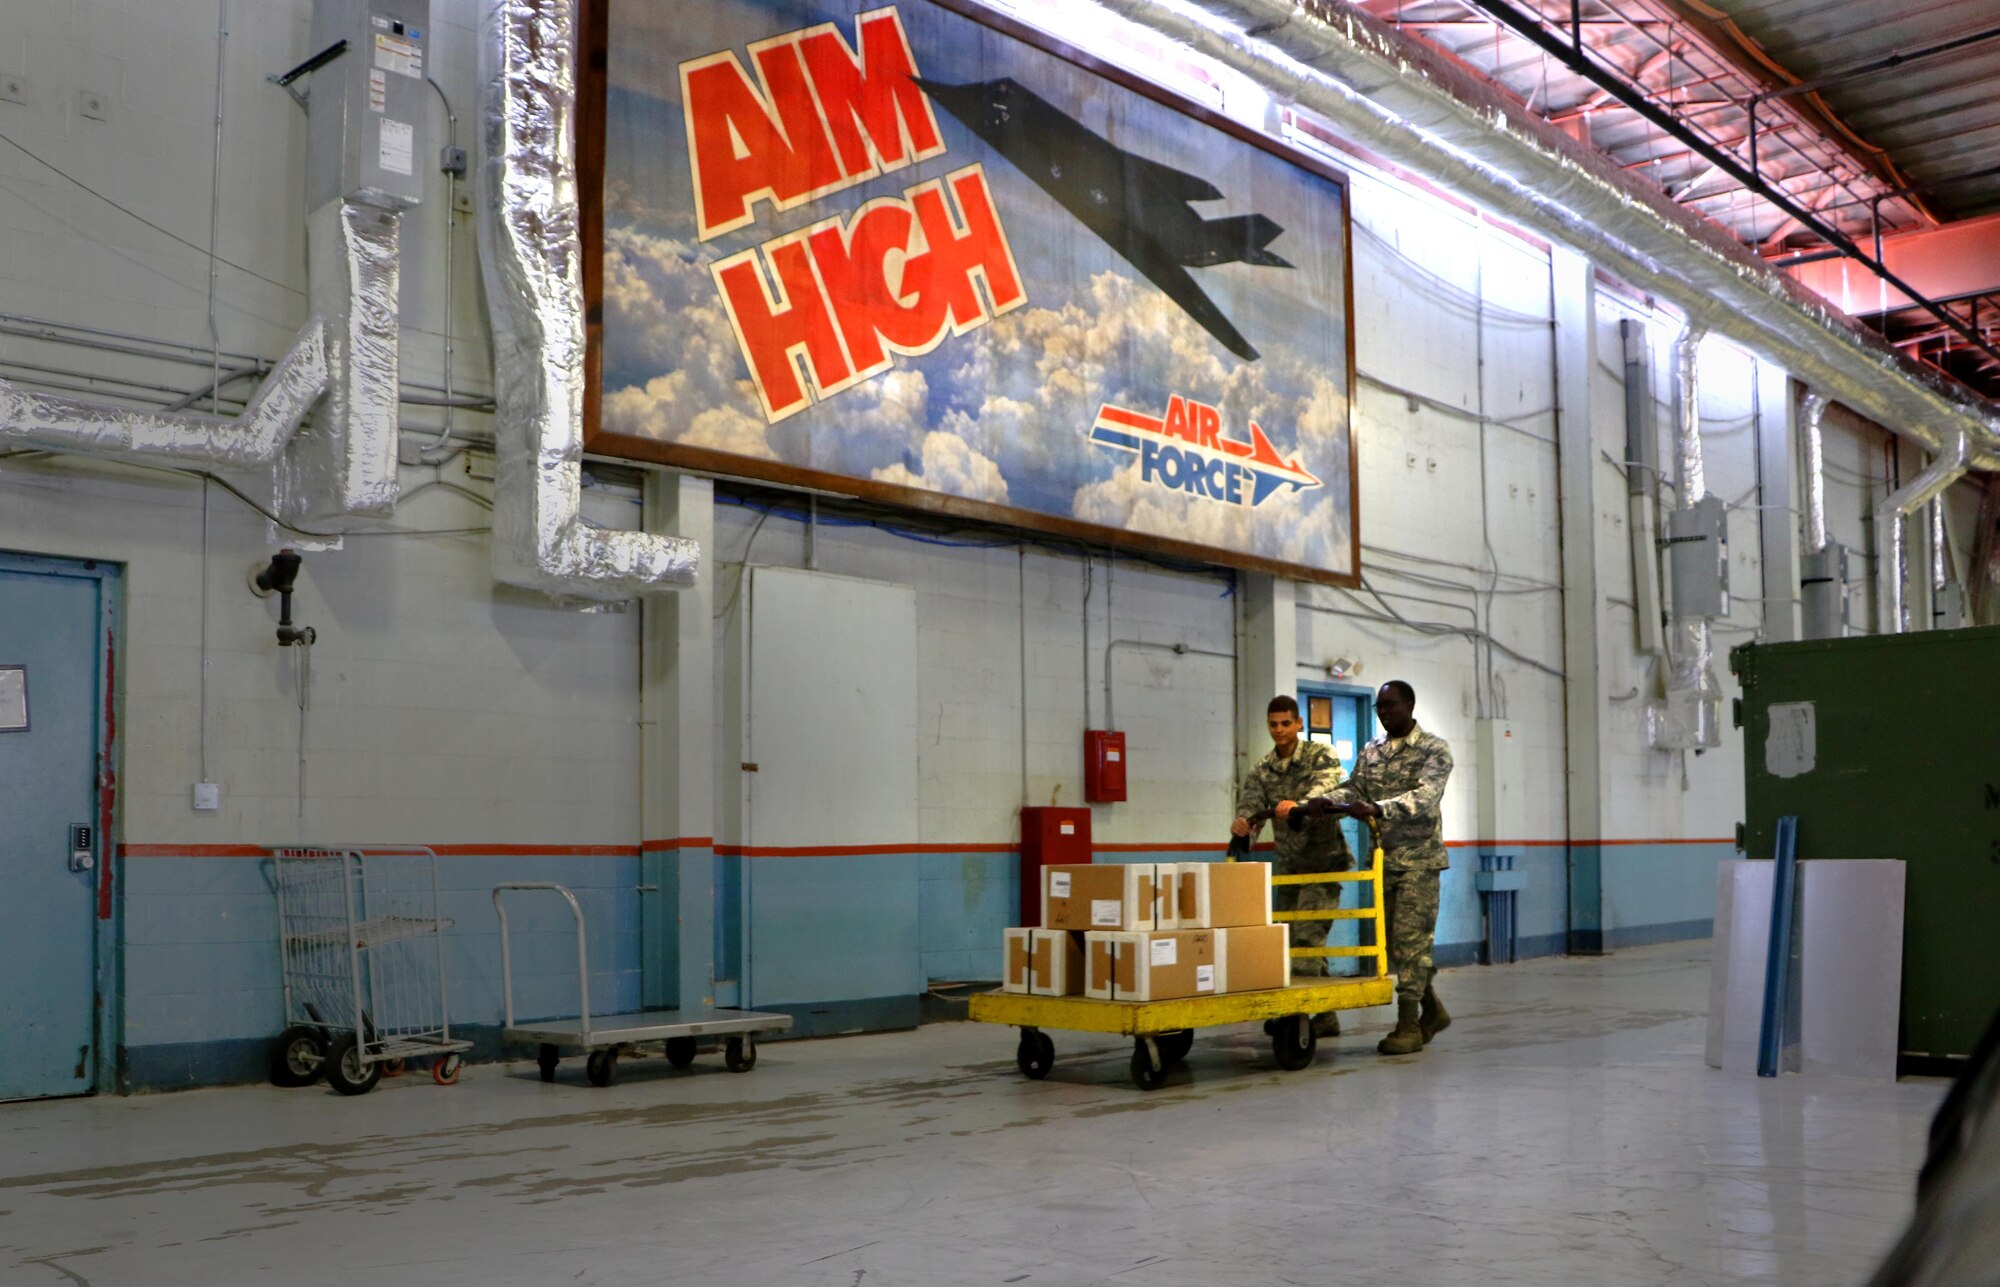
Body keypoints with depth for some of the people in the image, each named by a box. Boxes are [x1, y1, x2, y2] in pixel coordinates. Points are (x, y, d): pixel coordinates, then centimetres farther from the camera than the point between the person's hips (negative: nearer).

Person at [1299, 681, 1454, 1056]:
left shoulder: (1434, 749, -6)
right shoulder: (1370, 753, 12)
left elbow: (1425, 796, -21)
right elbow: (1353, 789, 3)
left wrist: (1377, 808, -37)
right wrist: (1326, 802, -20)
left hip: (1419, 859, -6)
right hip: (1383, 859, 6)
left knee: (1410, 940, -8)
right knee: (1395, 941, 11)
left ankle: (1409, 1025, -2)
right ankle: (1432, 1010, 27)